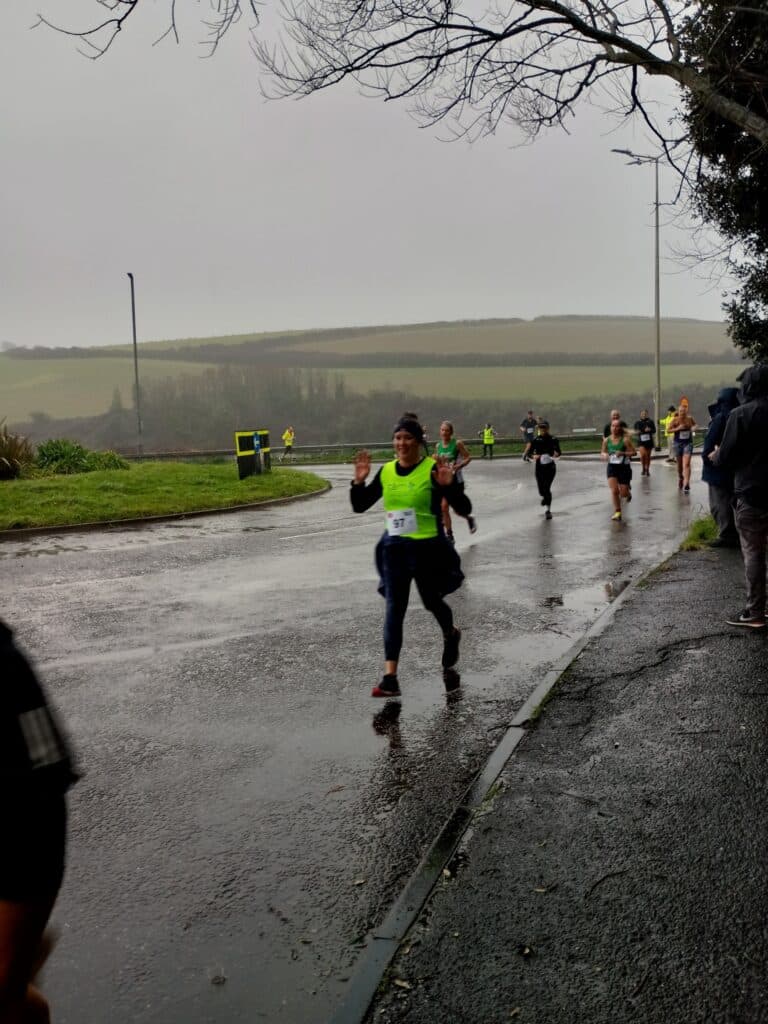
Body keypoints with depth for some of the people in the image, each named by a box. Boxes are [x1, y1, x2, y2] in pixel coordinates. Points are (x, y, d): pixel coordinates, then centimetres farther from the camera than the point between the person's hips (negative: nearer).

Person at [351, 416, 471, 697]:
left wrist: (449, 485, -29)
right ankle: (390, 678, -6)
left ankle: (451, 634, 51)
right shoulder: (386, 471, 3)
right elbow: (359, 506, 9)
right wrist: (359, 481, -8)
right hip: (393, 548, 3)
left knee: (432, 602, 15)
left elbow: (464, 509, -12)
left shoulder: (433, 470, -10)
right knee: (394, 609, -4)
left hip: (427, 548, -3)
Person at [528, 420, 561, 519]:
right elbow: (530, 453, 5)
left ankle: (548, 510, -1)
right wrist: (534, 456, -17)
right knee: (541, 489, 2)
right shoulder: (535, 440, 1)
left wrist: (556, 454, -16)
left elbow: (559, 452, 6)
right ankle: (544, 497, 41)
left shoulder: (553, 440, 0)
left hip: (550, 466, -2)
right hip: (539, 467, 2)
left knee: (547, 488, -12)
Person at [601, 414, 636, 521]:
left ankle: (628, 493, 42)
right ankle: (617, 511, 0)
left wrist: (623, 453, -23)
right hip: (612, 467, 2)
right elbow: (602, 452, 11)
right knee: (614, 490, -13)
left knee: (623, 493, 3)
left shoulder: (625, 440, -11)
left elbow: (633, 452, -8)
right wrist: (604, 455, -12)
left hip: (624, 468, -2)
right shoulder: (606, 440, -1)